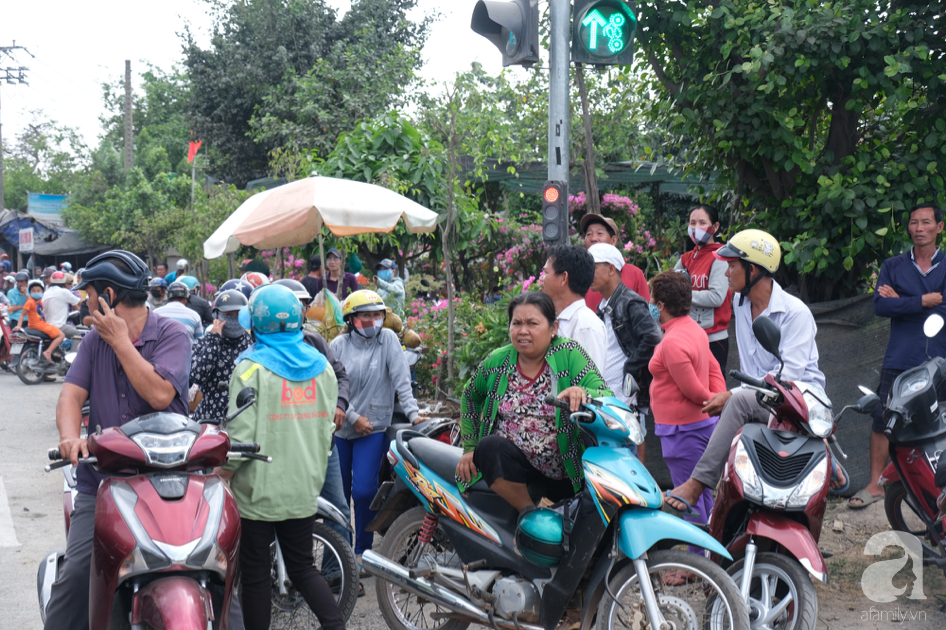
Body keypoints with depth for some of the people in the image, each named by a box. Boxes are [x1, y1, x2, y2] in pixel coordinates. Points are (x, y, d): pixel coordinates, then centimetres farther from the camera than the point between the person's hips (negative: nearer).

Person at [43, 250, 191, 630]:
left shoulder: (171, 335, -2)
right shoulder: (95, 340, 12)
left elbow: (159, 395, -17)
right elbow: (71, 394, 1)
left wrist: (121, 342, -11)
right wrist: (70, 436, -20)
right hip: (101, 481, 3)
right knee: (75, 574, -8)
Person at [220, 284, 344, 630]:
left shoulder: (251, 367, -13)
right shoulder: (321, 366, 5)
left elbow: (241, 433, -17)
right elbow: (325, 429, 8)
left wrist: (224, 469, -1)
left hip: (258, 492, -5)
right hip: (304, 491, 5)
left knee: (256, 575, 8)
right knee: (303, 567, 17)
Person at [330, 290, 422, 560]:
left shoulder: (387, 338, -4)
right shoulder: (339, 345, 1)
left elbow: (401, 379, -9)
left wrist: (413, 413, -18)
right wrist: (353, 417, -10)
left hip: (374, 429, -2)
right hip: (340, 428, 2)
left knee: (363, 491, -12)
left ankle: (363, 550, 6)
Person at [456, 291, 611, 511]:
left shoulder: (569, 355, -7)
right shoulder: (496, 361, 3)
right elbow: (470, 397, 20)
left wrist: (582, 393, -39)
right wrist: (470, 448, 15)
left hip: (566, 471, -2)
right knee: (491, 446, -30)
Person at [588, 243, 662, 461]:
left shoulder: (631, 303, -10)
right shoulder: (603, 308, 18)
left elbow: (652, 339, -20)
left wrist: (630, 370, -16)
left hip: (627, 396, -9)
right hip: (605, 397, 9)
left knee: (634, 449, -5)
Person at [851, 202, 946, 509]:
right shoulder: (893, 266, 9)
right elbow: (880, 305, -7)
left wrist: (902, 301, -8)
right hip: (900, 360, 1)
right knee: (882, 420, 0)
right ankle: (876, 484, 9)